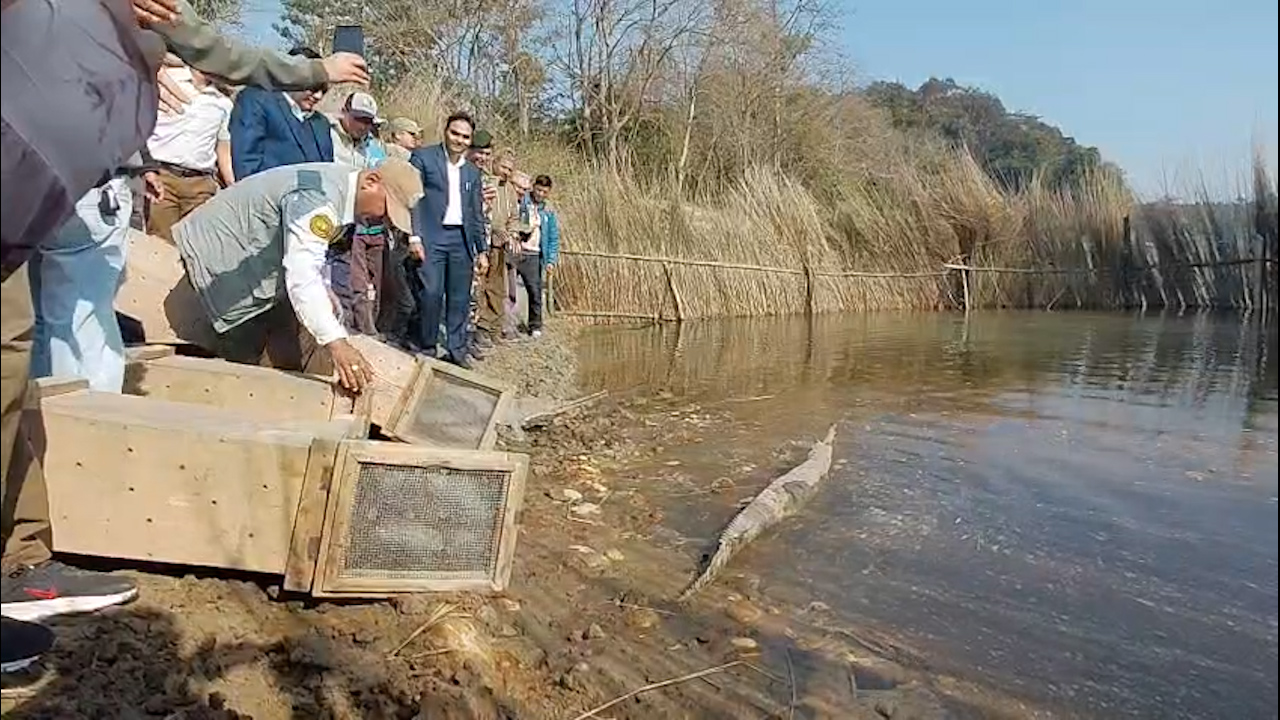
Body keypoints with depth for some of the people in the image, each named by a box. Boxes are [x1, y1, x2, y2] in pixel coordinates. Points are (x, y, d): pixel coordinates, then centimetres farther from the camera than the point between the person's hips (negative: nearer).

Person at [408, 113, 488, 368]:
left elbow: (477, 213, 19)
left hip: (461, 239, 5)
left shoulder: (472, 172, 17)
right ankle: (428, 347, 4)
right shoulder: (423, 157, 2)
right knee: (432, 293, -10)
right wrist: (414, 236, -14)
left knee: (460, 297, 5)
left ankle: (457, 349, 15)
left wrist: (482, 250, 14)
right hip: (432, 237, -5)